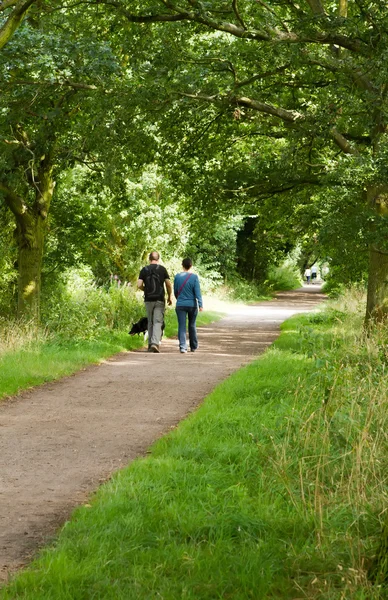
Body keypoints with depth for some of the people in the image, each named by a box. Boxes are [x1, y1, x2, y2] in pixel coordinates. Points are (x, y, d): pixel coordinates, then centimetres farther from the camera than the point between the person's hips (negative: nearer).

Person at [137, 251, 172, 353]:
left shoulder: (144, 270, 3)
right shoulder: (162, 269, -1)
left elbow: (139, 285, -4)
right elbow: (168, 284, -2)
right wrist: (170, 296, 11)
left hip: (148, 300, 2)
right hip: (159, 299, -2)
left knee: (150, 322, 13)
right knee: (158, 322, -5)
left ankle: (150, 344, 15)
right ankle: (155, 343, -21)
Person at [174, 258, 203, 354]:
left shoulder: (177, 277, -2)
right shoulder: (194, 277, -7)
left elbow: (175, 292, 8)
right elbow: (197, 292, -11)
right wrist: (200, 305, -11)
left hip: (180, 305, 0)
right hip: (192, 305, 0)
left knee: (182, 327, -2)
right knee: (192, 325, 16)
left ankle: (183, 347, -16)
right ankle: (193, 347, 26)